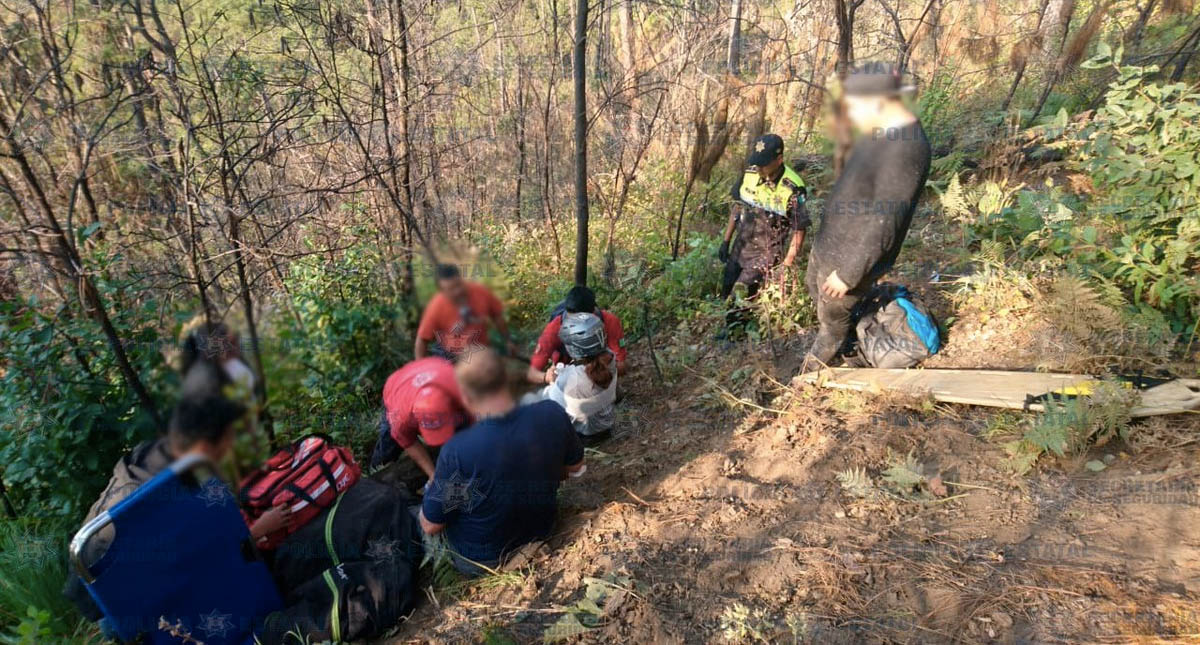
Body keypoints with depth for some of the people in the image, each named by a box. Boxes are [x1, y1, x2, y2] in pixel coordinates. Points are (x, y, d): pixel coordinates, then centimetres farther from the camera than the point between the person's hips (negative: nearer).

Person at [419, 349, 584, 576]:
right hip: (540, 534, 4)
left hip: (480, 561, -3)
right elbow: (575, 466, -4)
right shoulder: (553, 414, -26)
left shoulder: (457, 451, -37)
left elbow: (430, 526, -20)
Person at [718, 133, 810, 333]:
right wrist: (725, 240, 8)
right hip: (740, 247, 6)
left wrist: (787, 264, -14)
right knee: (726, 294, 18)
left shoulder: (793, 189, -24)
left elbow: (799, 230, -15)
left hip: (766, 254, -6)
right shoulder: (749, 174, -10)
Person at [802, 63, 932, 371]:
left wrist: (849, 274, -24)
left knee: (832, 314, 15)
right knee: (814, 286, 30)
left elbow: (884, 226, -30)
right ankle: (829, 334, 57)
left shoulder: (905, 151, -31)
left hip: (852, 256, -9)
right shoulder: (884, 130, 0)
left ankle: (820, 357, 44)